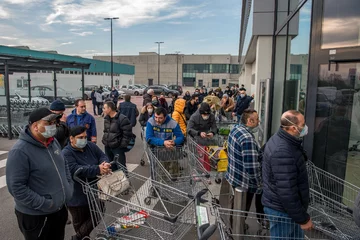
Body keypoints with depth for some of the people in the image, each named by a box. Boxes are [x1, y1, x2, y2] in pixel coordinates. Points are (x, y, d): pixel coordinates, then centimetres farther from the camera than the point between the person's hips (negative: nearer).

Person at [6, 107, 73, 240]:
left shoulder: (53, 142, 1)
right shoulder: (20, 151, -23)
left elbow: (64, 165, 15)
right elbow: (16, 187, -24)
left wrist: (69, 186, 3)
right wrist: (44, 204, -22)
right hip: (35, 216, -7)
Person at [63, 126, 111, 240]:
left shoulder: (91, 146, 2)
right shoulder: (66, 153, -17)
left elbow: (102, 156, -2)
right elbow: (75, 170, -30)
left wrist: (105, 164, -27)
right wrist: (98, 169, -38)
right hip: (77, 196, -6)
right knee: (80, 221, 12)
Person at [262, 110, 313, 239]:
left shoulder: (280, 140, 3)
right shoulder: (282, 152, -31)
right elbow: (286, 191, -29)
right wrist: (302, 218, -18)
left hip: (281, 205, 10)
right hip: (282, 210, -10)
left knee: (297, 236, 24)